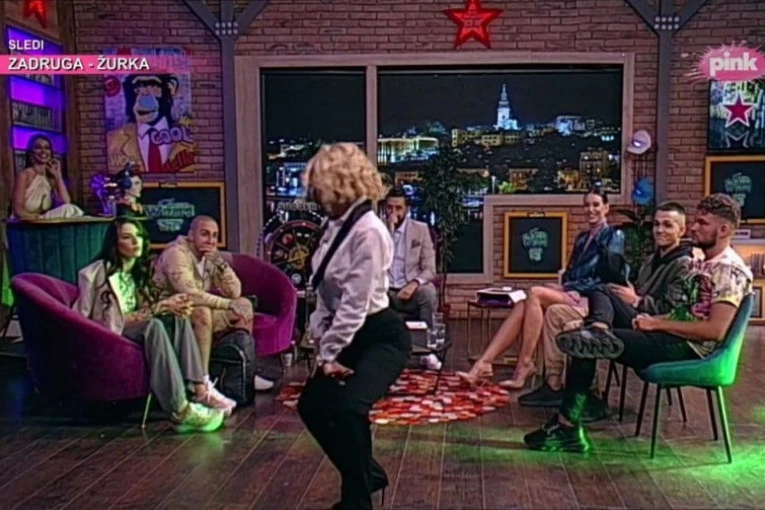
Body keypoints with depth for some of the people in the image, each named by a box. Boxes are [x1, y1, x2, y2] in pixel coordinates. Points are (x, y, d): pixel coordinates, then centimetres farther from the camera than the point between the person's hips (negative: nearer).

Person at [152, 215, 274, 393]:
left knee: (244, 305, -1)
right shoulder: (176, 253, -19)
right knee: (202, 311, -36)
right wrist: (229, 305, -28)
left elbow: (234, 293, -3)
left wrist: (220, 263, -18)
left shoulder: (211, 256, 4)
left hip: (202, 315, 8)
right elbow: (190, 295, -32)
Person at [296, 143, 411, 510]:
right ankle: (367, 474, 32)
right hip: (348, 335, 10)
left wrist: (330, 353, -19)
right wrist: (323, 342, -3)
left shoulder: (368, 232, -24)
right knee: (312, 404, 14)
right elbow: (325, 294, 6)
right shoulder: (336, 224, 3)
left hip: (381, 336, -10)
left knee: (348, 407, -28)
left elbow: (355, 304, -24)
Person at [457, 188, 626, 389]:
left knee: (535, 293, -30)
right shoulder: (582, 238, 27)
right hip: (572, 295, 6)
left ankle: (523, 367, -32)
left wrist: (577, 289, -14)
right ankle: (483, 364, -36)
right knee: (523, 306, -22)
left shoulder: (614, 236, 4)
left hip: (592, 300, -6)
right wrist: (564, 287, 1)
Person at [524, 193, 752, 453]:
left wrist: (658, 324, -16)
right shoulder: (700, 264, 18)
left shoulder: (731, 270, -11)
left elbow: (716, 330, -21)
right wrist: (652, 320, 1)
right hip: (674, 337, 10)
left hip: (689, 348, -10)